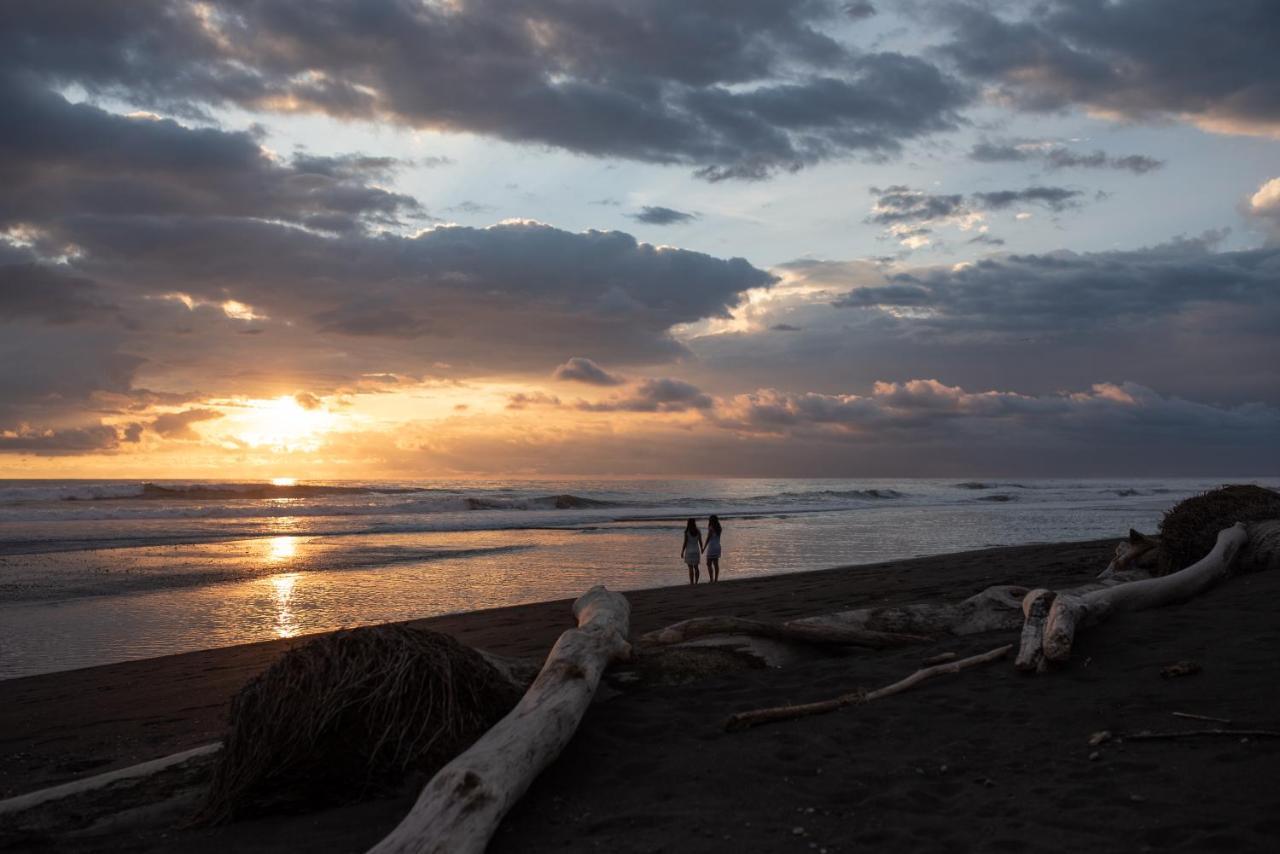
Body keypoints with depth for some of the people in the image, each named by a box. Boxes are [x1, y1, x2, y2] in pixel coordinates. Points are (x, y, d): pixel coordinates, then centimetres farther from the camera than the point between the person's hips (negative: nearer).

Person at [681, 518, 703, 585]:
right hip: (696, 551, 4)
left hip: (689, 551, -4)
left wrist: (682, 552, -4)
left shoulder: (687, 532, -12)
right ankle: (696, 582, 13)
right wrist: (701, 549, 21)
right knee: (696, 567, 11)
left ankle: (691, 583, 0)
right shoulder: (698, 531, -1)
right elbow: (700, 542, 3)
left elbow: (685, 543, -12)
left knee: (690, 568, 0)